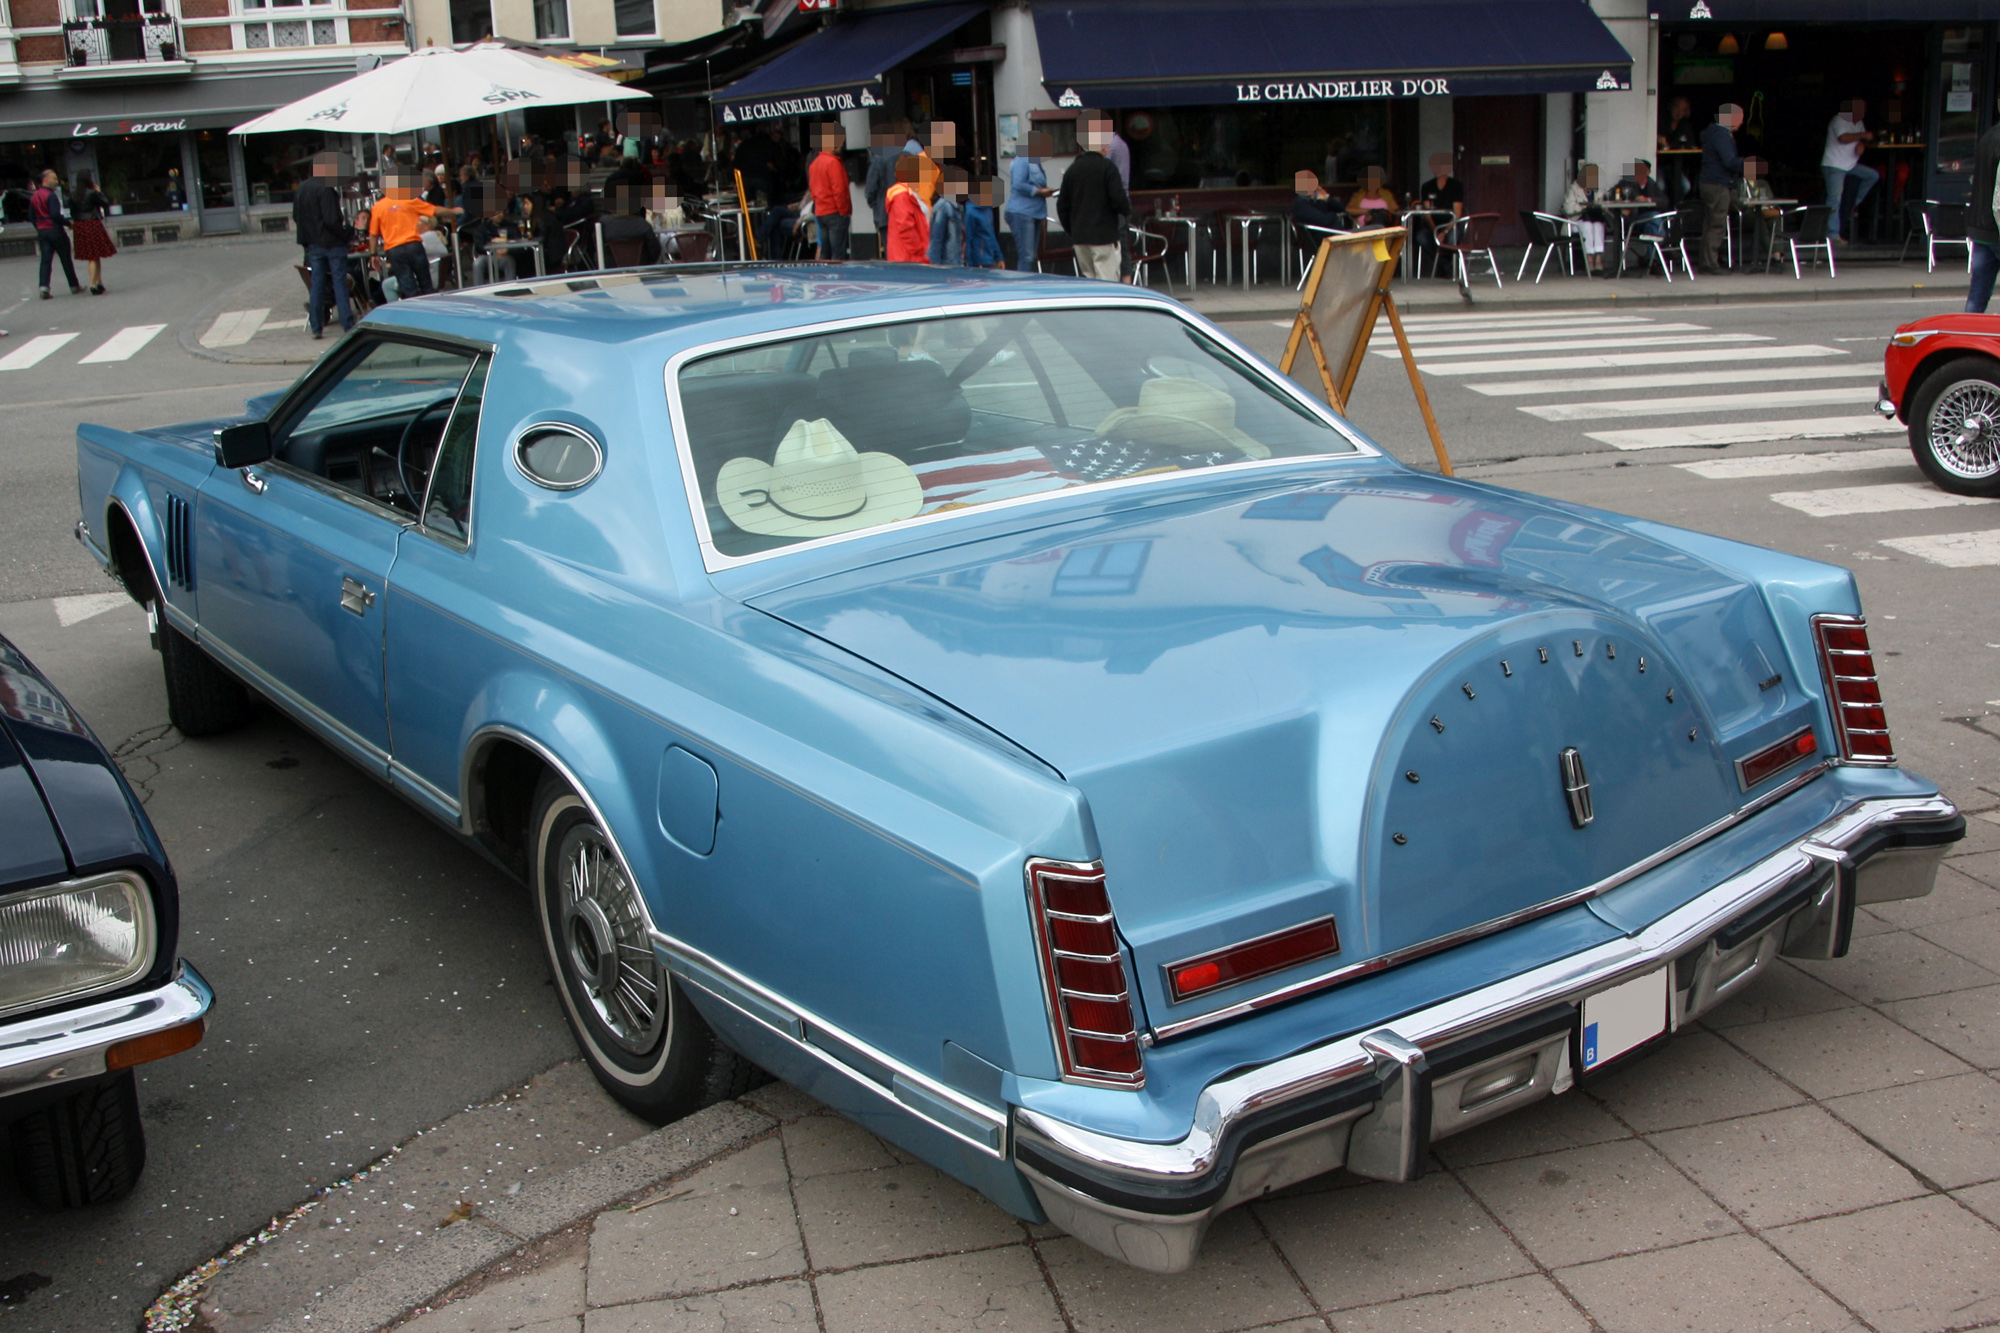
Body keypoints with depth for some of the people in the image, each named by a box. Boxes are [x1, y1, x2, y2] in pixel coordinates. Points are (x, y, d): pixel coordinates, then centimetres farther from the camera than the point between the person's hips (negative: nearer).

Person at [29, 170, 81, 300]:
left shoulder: (34, 196, 10)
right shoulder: (51, 195, -14)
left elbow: (31, 216, 13)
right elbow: (56, 215, -23)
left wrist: (39, 228, 21)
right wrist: (67, 222, -9)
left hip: (42, 231, 6)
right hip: (55, 230, -6)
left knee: (45, 260, 3)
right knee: (66, 260, 4)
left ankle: (43, 287, -11)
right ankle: (74, 287, 12)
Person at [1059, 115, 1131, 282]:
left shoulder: (1072, 169, 9)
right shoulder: (1107, 167, -9)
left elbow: (1062, 205, 12)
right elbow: (1119, 199, -14)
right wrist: (1127, 211, 7)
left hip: (1079, 236, 6)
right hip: (1104, 236, -6)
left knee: (1086, 277, 13)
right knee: (1107, 280, -6)